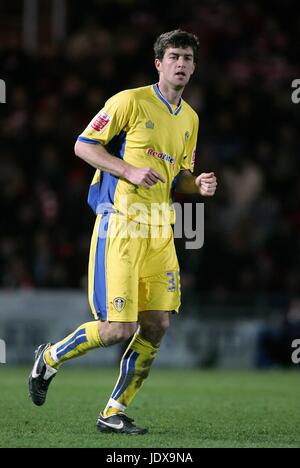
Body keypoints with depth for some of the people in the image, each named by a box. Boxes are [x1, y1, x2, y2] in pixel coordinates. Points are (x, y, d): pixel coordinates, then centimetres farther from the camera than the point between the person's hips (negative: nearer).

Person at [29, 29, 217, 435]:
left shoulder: (189, 118, 16)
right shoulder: (131, 101, -6)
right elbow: (83, 145, -6)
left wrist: (198, 185, 3)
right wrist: (131, 171, -17)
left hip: (159, 229, 7)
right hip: (120, 224, -7)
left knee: (157, 324, -2)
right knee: (118, 329, -11)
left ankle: (114, 412, 10)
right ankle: (49, 358, 16)